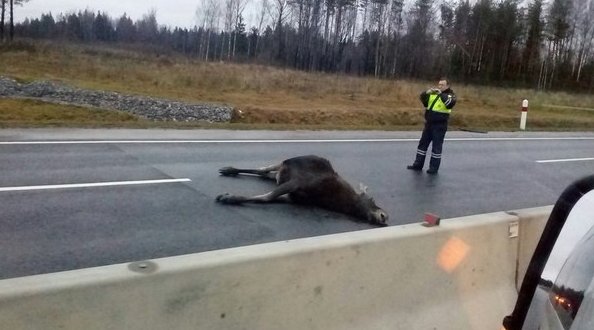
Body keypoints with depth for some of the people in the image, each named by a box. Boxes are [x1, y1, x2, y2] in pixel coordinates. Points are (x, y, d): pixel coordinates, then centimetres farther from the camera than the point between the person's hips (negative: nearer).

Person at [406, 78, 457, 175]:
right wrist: (427, 92, -16)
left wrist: (441, 94, -29)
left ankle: (434, 168, 7)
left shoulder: (450, 95, -5)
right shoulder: (433, 94, 10)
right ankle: (418, 165, 18)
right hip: (429, 124, 6)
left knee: (436, 147, -1)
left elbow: (450, 103, -25)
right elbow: (422, 98, 4)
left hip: (440, 126, -6)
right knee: (422, 144, 9)